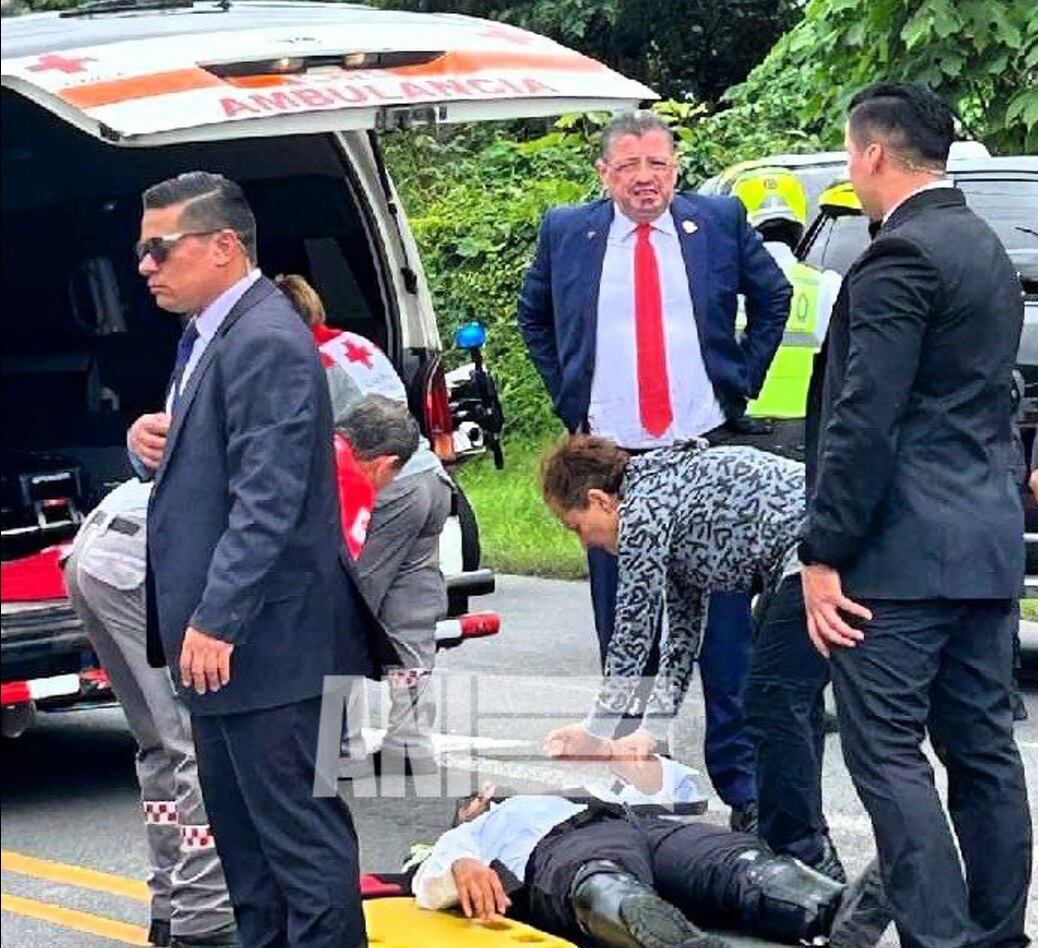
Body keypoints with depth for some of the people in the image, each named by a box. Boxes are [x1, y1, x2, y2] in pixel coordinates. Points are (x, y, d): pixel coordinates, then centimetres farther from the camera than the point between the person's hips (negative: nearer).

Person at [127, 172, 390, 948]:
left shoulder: (265, 342, -18)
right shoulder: (208, 335, 15)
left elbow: (267, 499, -23)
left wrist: (215, 622, -25)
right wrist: (150, 440, 1)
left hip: (261, 637, -11)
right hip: (214, 631, 11)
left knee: (297, 823, -5)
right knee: (241, 825, 17)